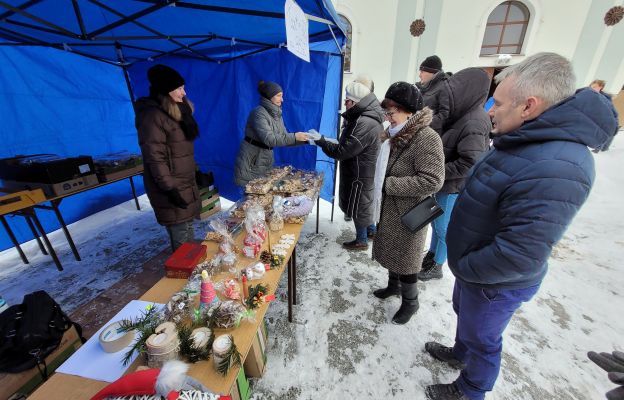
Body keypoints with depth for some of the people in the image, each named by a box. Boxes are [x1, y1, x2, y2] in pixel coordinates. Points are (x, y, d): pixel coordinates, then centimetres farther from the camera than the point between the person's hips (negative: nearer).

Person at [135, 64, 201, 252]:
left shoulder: (177, 112, 14)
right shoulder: (152, 116, -15)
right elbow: (155, 158, -19)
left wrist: (194, 177, 17)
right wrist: (170, 189, -20)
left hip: (184, 183, 9)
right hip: (171, 187, -9)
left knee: (186, 231, 16)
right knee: (182, 238, -2)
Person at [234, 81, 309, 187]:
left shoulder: (277, 114, 7)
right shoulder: (259, 113, -16)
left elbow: (283, 137, 6)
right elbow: (269, 139, -27)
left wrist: (305, 139, -7)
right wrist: (294, 137, -26)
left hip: (266, 161, 7)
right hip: (250, 162, -7)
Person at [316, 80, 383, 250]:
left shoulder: (364, 124, -27)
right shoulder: (366, 117, 7)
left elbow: (343, 151, -26)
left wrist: (322, 143, -15)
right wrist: (327, 142, 2)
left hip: (360, 174, -10)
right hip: (363, 171, 10)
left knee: (358, 206, 6)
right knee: (363, 203, 24)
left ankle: (361, 240, 26)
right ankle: (371, 230, 42)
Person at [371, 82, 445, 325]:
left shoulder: (427, 138, -21)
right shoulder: (396, 135, 5)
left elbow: (432, 181, -27)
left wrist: (389, 185, -23)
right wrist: (382, 188, 2)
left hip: (408, 214, -8)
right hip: (390, 209, 8)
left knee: (404, 257, 8)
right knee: (390, 250, 22)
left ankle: (410, 302, 33)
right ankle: (394, 285, 47)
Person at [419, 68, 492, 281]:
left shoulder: (473, 124, -22)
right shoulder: (462, 115, 6)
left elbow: (468, 164, -26)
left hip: (454, 187, -9)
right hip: (445, 183, 9)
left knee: (442, 226, 6)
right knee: (435, 221, 20)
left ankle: (436, 266, 26)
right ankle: (431, 255, 40)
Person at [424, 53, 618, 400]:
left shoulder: (554, 169, -34)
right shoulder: (527, 141, -1)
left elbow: (518, 255, -34)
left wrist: (463, 267, -17)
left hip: (495, 284, -8)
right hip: (473, 269, 8)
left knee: (481, 338, 18)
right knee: (464, 314, 31)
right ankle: (460, 354, 59)